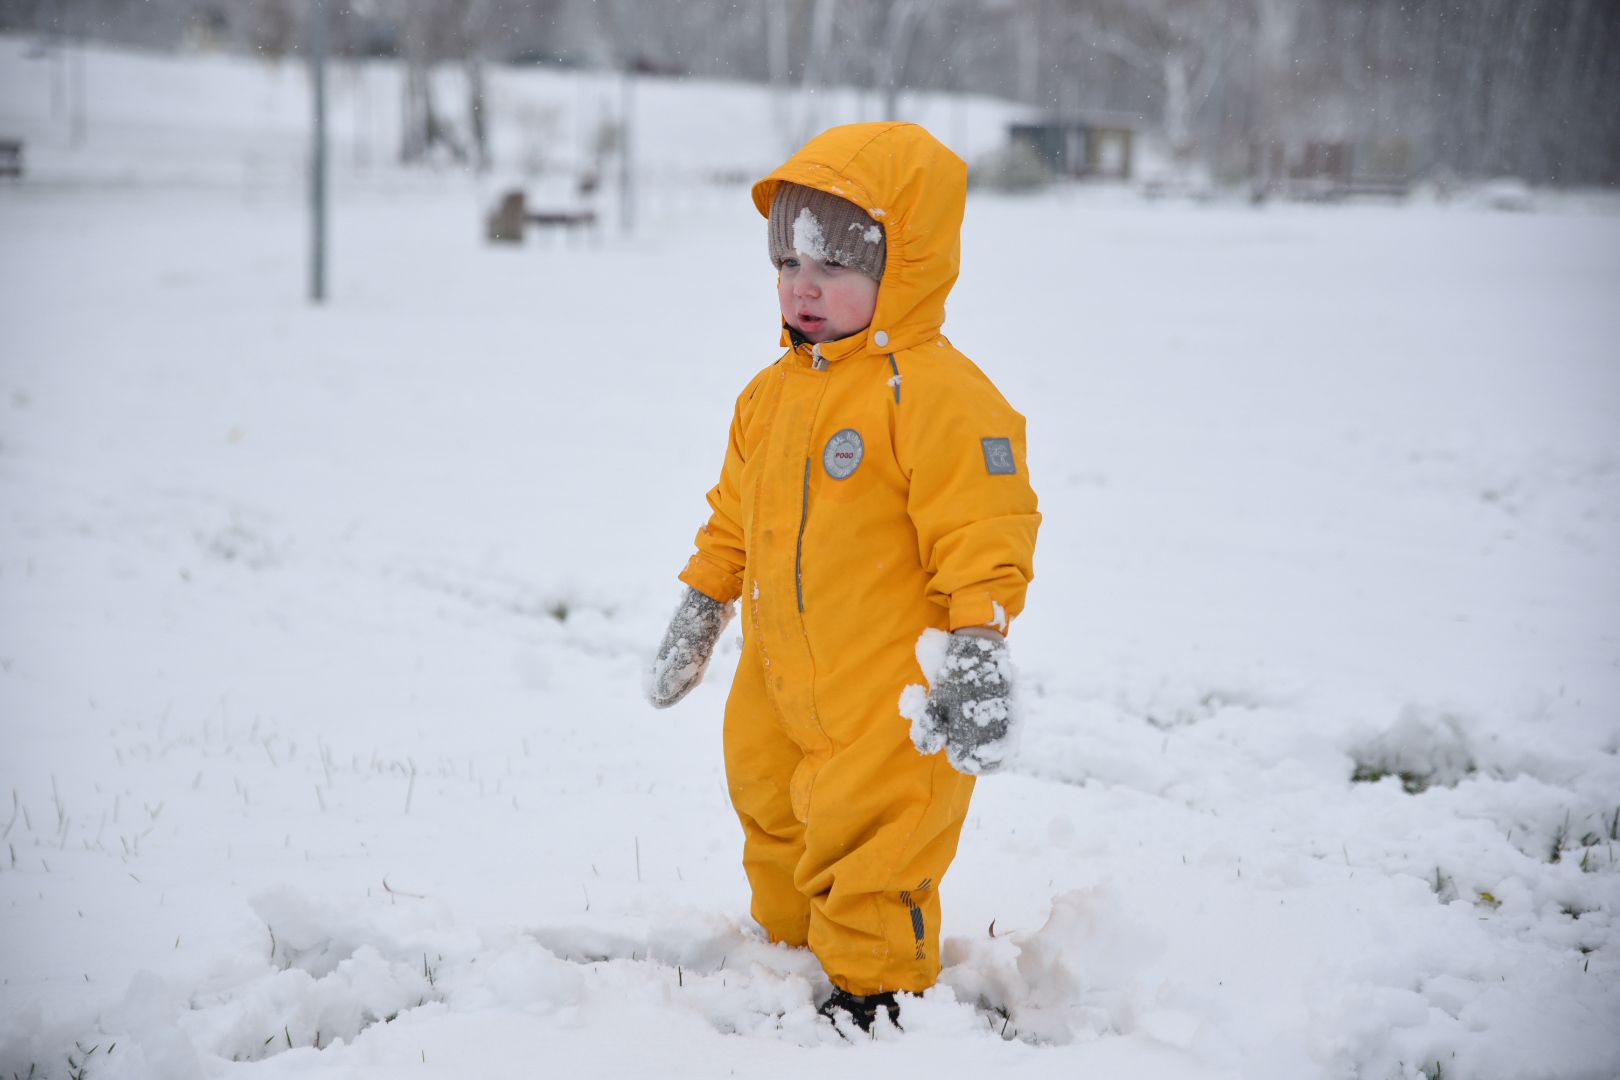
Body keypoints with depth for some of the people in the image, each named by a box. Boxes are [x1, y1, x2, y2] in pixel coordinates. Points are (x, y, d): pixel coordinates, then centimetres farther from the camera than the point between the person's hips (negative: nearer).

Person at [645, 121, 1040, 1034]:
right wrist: (701, 607, 26)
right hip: (783, 682, 8)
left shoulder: (935, 393, -18)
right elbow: (735, 514, 22)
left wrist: (976, 647, -25)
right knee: (777, 825, 21)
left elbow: (983, 532, -21)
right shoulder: (773, 393, 9)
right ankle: (793, 952, 40)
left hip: (891, 700, -8)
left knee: (870, 854, -3)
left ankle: (876, 993, 14)